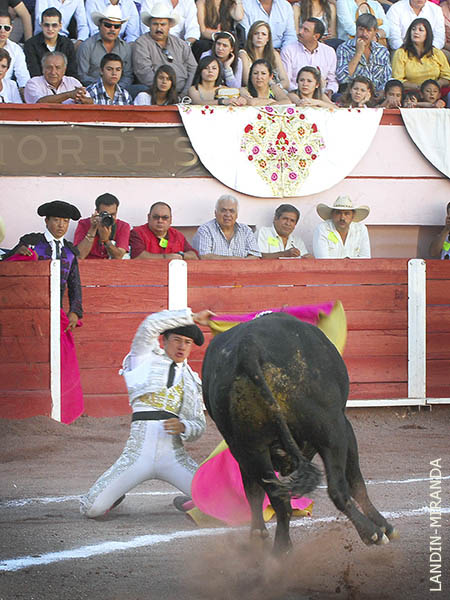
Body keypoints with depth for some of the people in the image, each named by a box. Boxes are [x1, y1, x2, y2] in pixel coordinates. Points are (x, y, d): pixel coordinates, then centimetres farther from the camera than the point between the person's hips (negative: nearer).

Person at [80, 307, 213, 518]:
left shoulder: (192, 382, 19)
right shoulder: (146, 358, 11)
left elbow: (198, 426, 14)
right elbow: (151, 325, -7)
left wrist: (183, 427, -9)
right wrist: (192, 317, -2)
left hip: (173, 457, 3)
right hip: (139, 452, -3)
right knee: (90, 509, -14)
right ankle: (115, 497, 24)